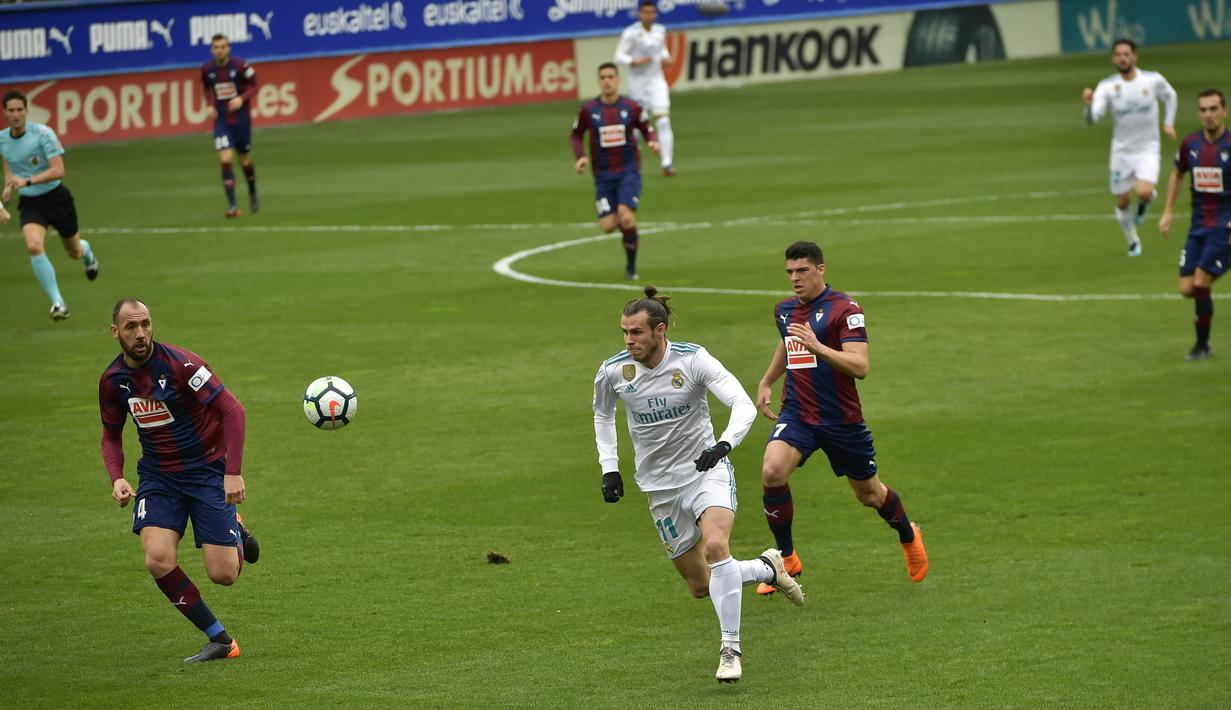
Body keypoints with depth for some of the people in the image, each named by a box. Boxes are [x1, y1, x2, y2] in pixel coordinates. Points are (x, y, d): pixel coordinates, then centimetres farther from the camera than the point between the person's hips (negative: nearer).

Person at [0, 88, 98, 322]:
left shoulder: (43, 133, -19)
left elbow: (58, 171, -25)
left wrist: (27, 181, -34)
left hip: (55, 197, -2)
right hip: (30, 204, 2)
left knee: (74, 251, 16)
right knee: (34, 246, -27)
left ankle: (86, 251, 58)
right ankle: (57, 302, -20)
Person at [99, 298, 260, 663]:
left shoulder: (179, 363, -19)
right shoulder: (113, 380, -2)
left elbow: (232, 410, -19)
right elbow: (111, 435, 14)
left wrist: (233, 472, -26)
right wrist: (116, 478, -6)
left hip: (207, 469, -4)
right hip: (157, 478, 4)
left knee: (223, 575, -8)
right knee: (158, 561, -21)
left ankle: (236, 534, 31)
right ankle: (219, 640, -4)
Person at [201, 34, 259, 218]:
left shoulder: (240, 65, -13)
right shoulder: (207, 70, -4)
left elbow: (253, 86, -3)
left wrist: (241, 99, -21)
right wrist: (210, 105, -3)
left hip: (241, 118, -1)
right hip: (221, 119, 1)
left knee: (245, 160, 13)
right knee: (225, 160, -14)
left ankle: (253, 193, 42)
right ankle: (232, 205, -13)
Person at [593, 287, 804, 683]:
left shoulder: (693, 359, -16)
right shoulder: (613, 372, -6)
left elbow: (744, 405, -20)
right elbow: (603, 414, 16)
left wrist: (725, 444, -38)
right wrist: (609, 468, 8)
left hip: (707, 469, -4)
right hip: (660, 484, 4)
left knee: (715, 546, -32)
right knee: (699, 586, 5)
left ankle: (730, 650, -22)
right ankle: (768, 568, 34)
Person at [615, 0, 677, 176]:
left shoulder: (660, 31, 4)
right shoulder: (630, 33, -11)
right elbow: (619, 57, -11)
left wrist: (666, 58, 1)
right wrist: (635, 61, -27)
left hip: (657, 81, 3)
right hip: (637, 82, -3)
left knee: (663, 121, -13)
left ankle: (667, 163, -16)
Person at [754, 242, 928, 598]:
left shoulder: (845, 310, -13)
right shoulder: (784, 310, 8)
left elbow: (859, 367, -24)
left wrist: (817, 346, -35)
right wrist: (766, 383, 29)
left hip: (841, 418, -4)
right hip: (796, 414, 4)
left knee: (869, 493, 12)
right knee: (772, 472, -24)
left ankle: (908, 536, 45)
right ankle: (787, 559, -10)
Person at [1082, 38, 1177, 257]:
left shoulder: (1153, 80, -8)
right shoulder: (1107, 87, -12)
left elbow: (1170, 96, 16)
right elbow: (1092, 119, -24)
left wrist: (1168, 123, 7)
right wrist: (1088, 105, -45)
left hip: (1148, 150, -1)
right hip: (1121, 151, 1)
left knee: (1143, 192, -25)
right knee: (1122, 202, 7)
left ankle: (1148, 198, 14)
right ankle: (1133, 242, 34)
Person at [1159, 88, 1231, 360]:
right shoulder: (1190, 144, 3)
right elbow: (1177, 175, 21)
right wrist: (1167, 212, 13)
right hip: (1199, 226, 5)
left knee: (1200, 282, -15)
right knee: (1187, 289, -1)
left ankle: (1202, 345, 2)